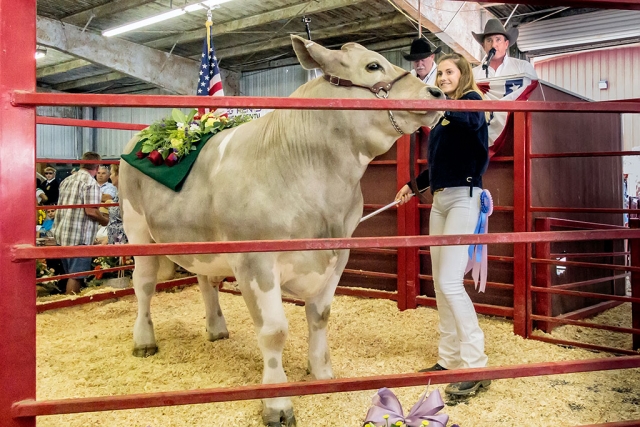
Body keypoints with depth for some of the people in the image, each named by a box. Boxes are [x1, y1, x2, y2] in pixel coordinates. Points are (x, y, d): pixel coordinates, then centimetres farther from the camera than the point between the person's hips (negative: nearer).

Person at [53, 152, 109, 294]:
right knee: (76, 276, 0)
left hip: (61, 234, 8)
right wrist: (105, 221, -2)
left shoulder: (67, 180, 13)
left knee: (69, 273, 19)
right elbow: (91, 211, -19)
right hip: (79, 237, -8)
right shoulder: (91, 183, -12)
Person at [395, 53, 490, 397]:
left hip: (463, 196, -8)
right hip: (439, 199, 8)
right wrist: (414, 185, 26)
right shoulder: (442, 115, 19)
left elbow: (472, 120, -26)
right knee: (440, 284, 7)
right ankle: (449, 359, 16)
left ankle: (476, 367, -8)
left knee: (450, 282, -15)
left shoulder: (471, 100, -1)